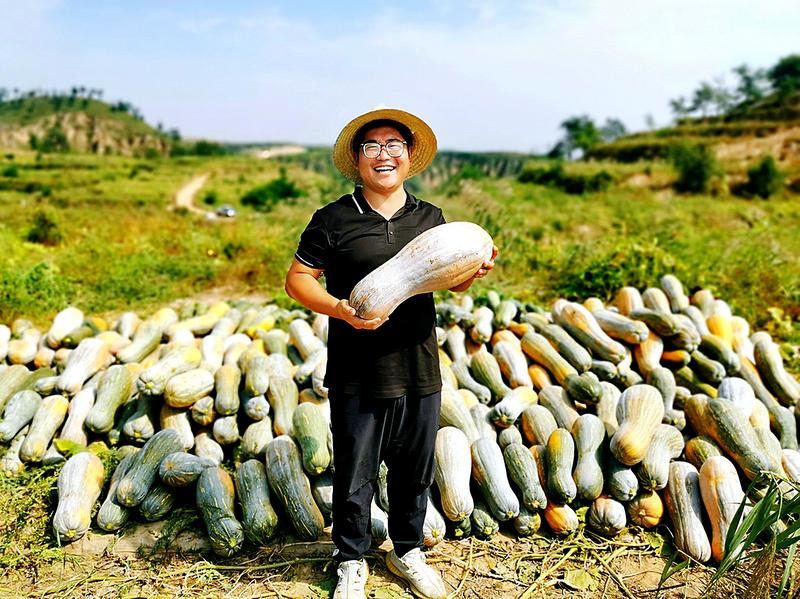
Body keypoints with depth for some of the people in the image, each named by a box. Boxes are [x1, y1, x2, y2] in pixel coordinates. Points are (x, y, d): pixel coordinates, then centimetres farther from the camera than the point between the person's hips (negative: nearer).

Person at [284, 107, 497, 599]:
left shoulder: (430, 217, 8)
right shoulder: (334, 220, -4)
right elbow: (297, 279, -3)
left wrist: (474, 271, -7)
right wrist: (339, 308, -21)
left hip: (421, 371, 4)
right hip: (357, 376, -3)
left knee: (416, 470, 17)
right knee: (355, 474, 9)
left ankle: (408, 551, 40)